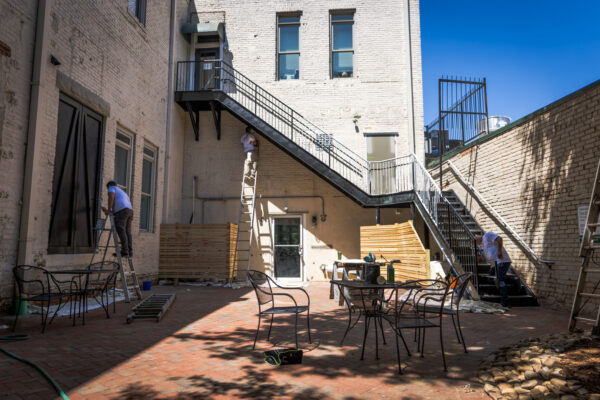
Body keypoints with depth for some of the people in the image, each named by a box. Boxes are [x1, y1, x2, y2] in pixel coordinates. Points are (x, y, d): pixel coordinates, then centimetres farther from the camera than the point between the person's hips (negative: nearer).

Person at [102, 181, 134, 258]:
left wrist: (109, 209, -6)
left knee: (121, 231, -13)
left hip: (121, 210, -8)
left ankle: (125, 251, -22)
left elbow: (111, 196, -8)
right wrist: (107, 210, 40)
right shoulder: (122, 192, 38)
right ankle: (130, 252, 0)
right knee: (127, 232, 6)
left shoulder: (112, 188, 16)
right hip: (130, 210, 8)